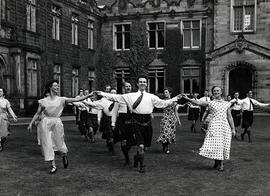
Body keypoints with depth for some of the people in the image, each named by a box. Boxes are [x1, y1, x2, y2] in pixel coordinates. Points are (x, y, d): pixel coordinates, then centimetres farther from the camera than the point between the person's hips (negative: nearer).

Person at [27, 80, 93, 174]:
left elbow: (76, 99, -6)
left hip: (57, 122, 0)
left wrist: (89, 95, -15)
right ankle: (53, 165, 7)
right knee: (48, 144, -1)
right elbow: (37, 113, 10)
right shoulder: (43, 101, 3)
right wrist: (31, 123, 5)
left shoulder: (61, 99, 2)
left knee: (59, 142, 5)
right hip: (46, 123, 0)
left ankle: (64, 156, 39)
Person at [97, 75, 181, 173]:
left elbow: (163, 103, 6)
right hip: (137, 121, -2)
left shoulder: (151, 97, 9)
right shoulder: (131, 96, 6)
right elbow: (117, 97, 7)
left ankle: (137, 158, 41)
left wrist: (175, 99, -2)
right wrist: (103, 94, 3)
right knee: (140, 145, -10)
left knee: (145, 144, 13)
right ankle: (141, 165, 6)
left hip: (147, 121, 3)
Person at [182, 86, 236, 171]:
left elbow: (229, 117, 10)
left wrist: (233, 128, 6)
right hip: (214, 125, -1)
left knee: (223, 144, 0)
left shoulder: (227, 104, 11)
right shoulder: (210, 103, 6)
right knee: (213, 144, -7)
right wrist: (188, 99, -17)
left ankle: (221, 164, 12)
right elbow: (198, 102, -5)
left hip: (225, 126, 1)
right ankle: (216, 162, 15)